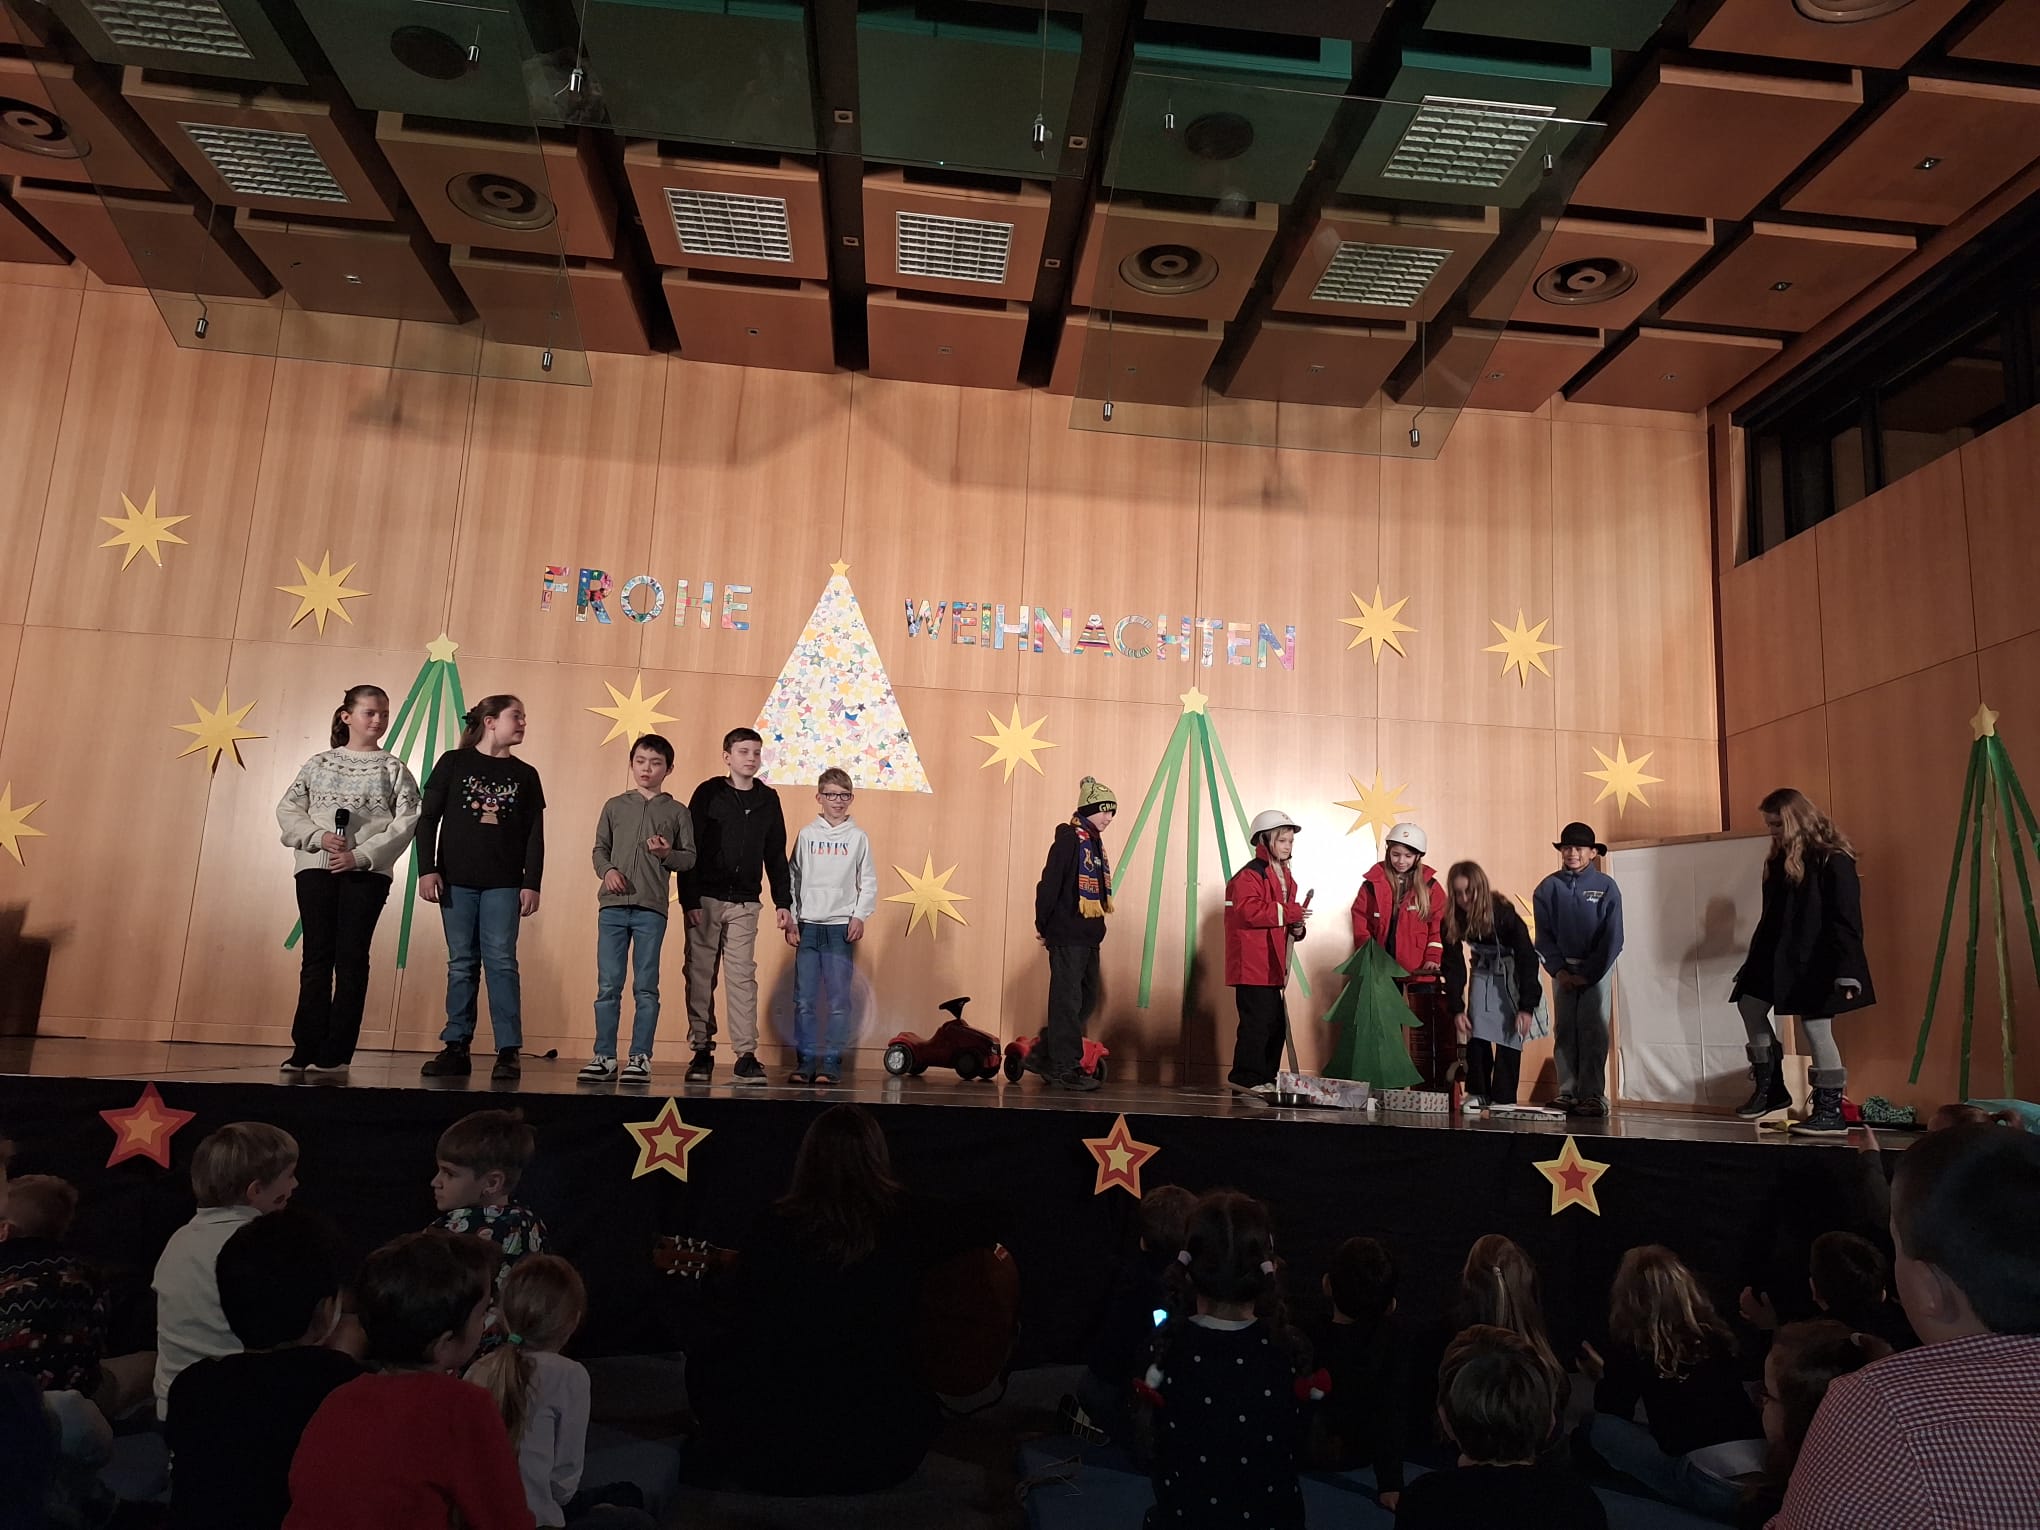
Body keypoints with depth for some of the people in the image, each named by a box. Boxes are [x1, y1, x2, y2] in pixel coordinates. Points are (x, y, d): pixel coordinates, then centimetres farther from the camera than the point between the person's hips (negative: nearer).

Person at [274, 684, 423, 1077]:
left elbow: (407, 822, -4)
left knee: (351, 958, -2)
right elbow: (288, 809, 7)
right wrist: (318, 837, -11)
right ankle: (306, 1048, 6)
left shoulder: (393, 768, 6)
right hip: (316, 867, 2)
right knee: (316, 957, 2)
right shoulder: (319, 763, 12)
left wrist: (361, 855, -14)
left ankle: (335, 1053, 1)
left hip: (368, 872, -2)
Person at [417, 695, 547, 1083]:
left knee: (501, 961, -6)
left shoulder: (525, 775, 9)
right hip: (456, 880, 0)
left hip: (503, 883, 0)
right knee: (461, 964, 4)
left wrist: (531, 884, -1)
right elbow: (428, 819, 4)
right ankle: (456, 1048, 10)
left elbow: (534, 835, 6)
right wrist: (427, 869, -5)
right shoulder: (453, 762, 5)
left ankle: (509, 1051, -5)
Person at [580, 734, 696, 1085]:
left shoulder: (677, 812, 7)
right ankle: (604, 1057, 10)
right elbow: (600, 849, 11)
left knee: (646, 988, 0)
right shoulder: (615, 806, 12)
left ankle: (640, 1058, 6)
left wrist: (667, 854, -13)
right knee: (608, 986, 3)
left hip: (651, 909, -1)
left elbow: (690, 858, 6)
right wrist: (607, 870, -8)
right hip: (613, 905, 2)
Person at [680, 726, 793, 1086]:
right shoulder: (709, 793, -1)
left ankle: (746, 1055, -1)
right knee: (701, 975, 3)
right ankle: (702, 1050, 11)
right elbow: (688, 848, -3)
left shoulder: (768, 799, 9)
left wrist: (783, 902, 8)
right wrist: (689, 900, -10)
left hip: (745, 903, 2)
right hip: (705, 899, -2)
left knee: (742, 977, -2)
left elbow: (776, 855, 13)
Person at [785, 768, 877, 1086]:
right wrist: (790, 920, 3)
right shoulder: (806, 835, 7)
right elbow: (792, 879, 9)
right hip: (808, 926, 1)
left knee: (839, 1000, -2)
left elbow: (869, 883, 5)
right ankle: (806, 1060, 9)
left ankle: (831, 1062, 4)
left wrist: (859, 916, -7)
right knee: (804, 999, 1)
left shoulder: (857, 838, 5)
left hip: (841, 927, -1)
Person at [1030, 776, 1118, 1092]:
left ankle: (1043, 1055, 21)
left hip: (1088, 936, 9)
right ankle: (1065, 1067, 3)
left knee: (1086, 999, 12)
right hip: (1067, 935, -9)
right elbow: (1050, 882, -16)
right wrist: (1042, 924, -14)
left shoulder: (1094, 842, 16)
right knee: (1068, 1000, -4)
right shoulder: (1069, 838, -11)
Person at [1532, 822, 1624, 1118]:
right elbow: (1543, 935, 3)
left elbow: (1613, 938, -6)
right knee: (1564, 1031, 2)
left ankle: (1593, 1096, -4)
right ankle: (1567, 1093, 5)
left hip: (1596, 969, -3)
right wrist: (1558, 970, -9)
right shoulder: (1548, 888, 3)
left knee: (1592, 1032, -7)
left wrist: (1588, 974, -11)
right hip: (1563, 969, 3)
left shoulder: (1606, 887, -4)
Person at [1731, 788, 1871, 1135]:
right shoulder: (1779, 860, 11)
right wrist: (1754, 960, 16)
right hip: (1778, 955, 9)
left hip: (1816, 960, -9)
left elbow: (1847, 920, -17)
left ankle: (1831, 1112, 3)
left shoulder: (1832, 859, -13)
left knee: (1814, 1026, -7)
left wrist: (1847, 970, -23)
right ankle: (1770, 1088, 22)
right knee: (1750, 1005, 10)